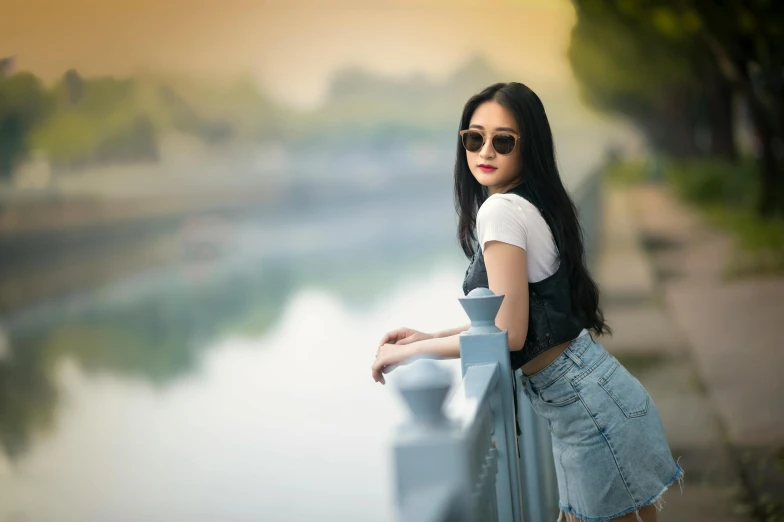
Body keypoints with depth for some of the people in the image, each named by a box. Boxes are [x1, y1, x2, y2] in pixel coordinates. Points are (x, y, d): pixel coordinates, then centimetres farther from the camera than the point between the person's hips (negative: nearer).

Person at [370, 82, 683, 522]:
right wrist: (431, 338, 15)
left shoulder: (501, 210, -16)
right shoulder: (532, 205, 12)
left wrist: (412, 351, -9)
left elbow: (509, 333, -18)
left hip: (586, 403, -9)